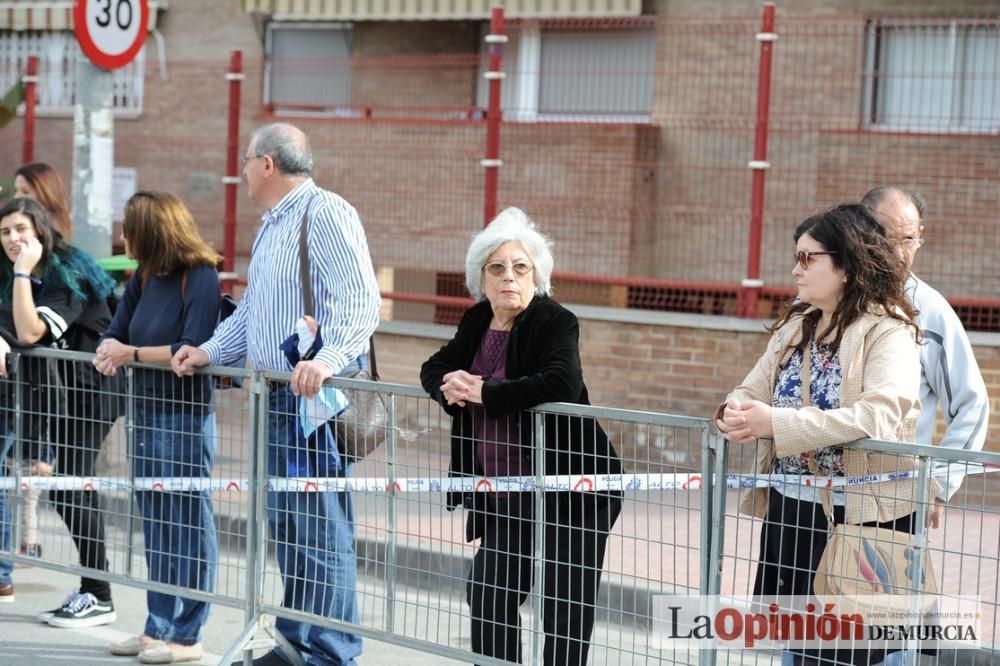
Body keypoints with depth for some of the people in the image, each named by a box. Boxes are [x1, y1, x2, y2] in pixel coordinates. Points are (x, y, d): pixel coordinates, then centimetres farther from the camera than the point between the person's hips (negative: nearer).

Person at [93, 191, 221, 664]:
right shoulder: (144, 277, 9)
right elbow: (116, 333, 10)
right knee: (155, 524, 14)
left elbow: (194, 349, -20)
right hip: (148, 410, 8)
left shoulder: (200, 277, -13)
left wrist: (131, 353, -18)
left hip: (186, 413, -8)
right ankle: (158, 627, 23)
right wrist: (109, 354, -12)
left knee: (187, 524, 0)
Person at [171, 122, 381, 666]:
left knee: (320, 526, -8)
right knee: (285, 522, 14)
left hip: (321, 393, -10)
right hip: (280, 394, 10)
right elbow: (252, 310, 29)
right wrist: (209, 351, 17)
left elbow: (361, 302, -23)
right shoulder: (271, 227, 21)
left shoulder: (326, 214, -12)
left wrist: (329, 359, -36)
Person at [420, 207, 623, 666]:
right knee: (486, 597, 14)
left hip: (568, 495, -8)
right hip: (506, 497, 8)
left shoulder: (556, 323, -15)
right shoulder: (477, 322, 8)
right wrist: (448, 384, -7)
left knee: (565, 612, -5)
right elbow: (434, 368, 19)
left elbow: (562, 385, -32)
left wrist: (482, 392, -23)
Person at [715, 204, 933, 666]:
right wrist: (735, 413, -16)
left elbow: (879, 416, -27)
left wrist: (777, 424, -30)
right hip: (787, 509, 7)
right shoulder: (795, 324, 10)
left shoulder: (888, 331, -12)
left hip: (857, 517, -7)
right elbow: (754, 390, 9)